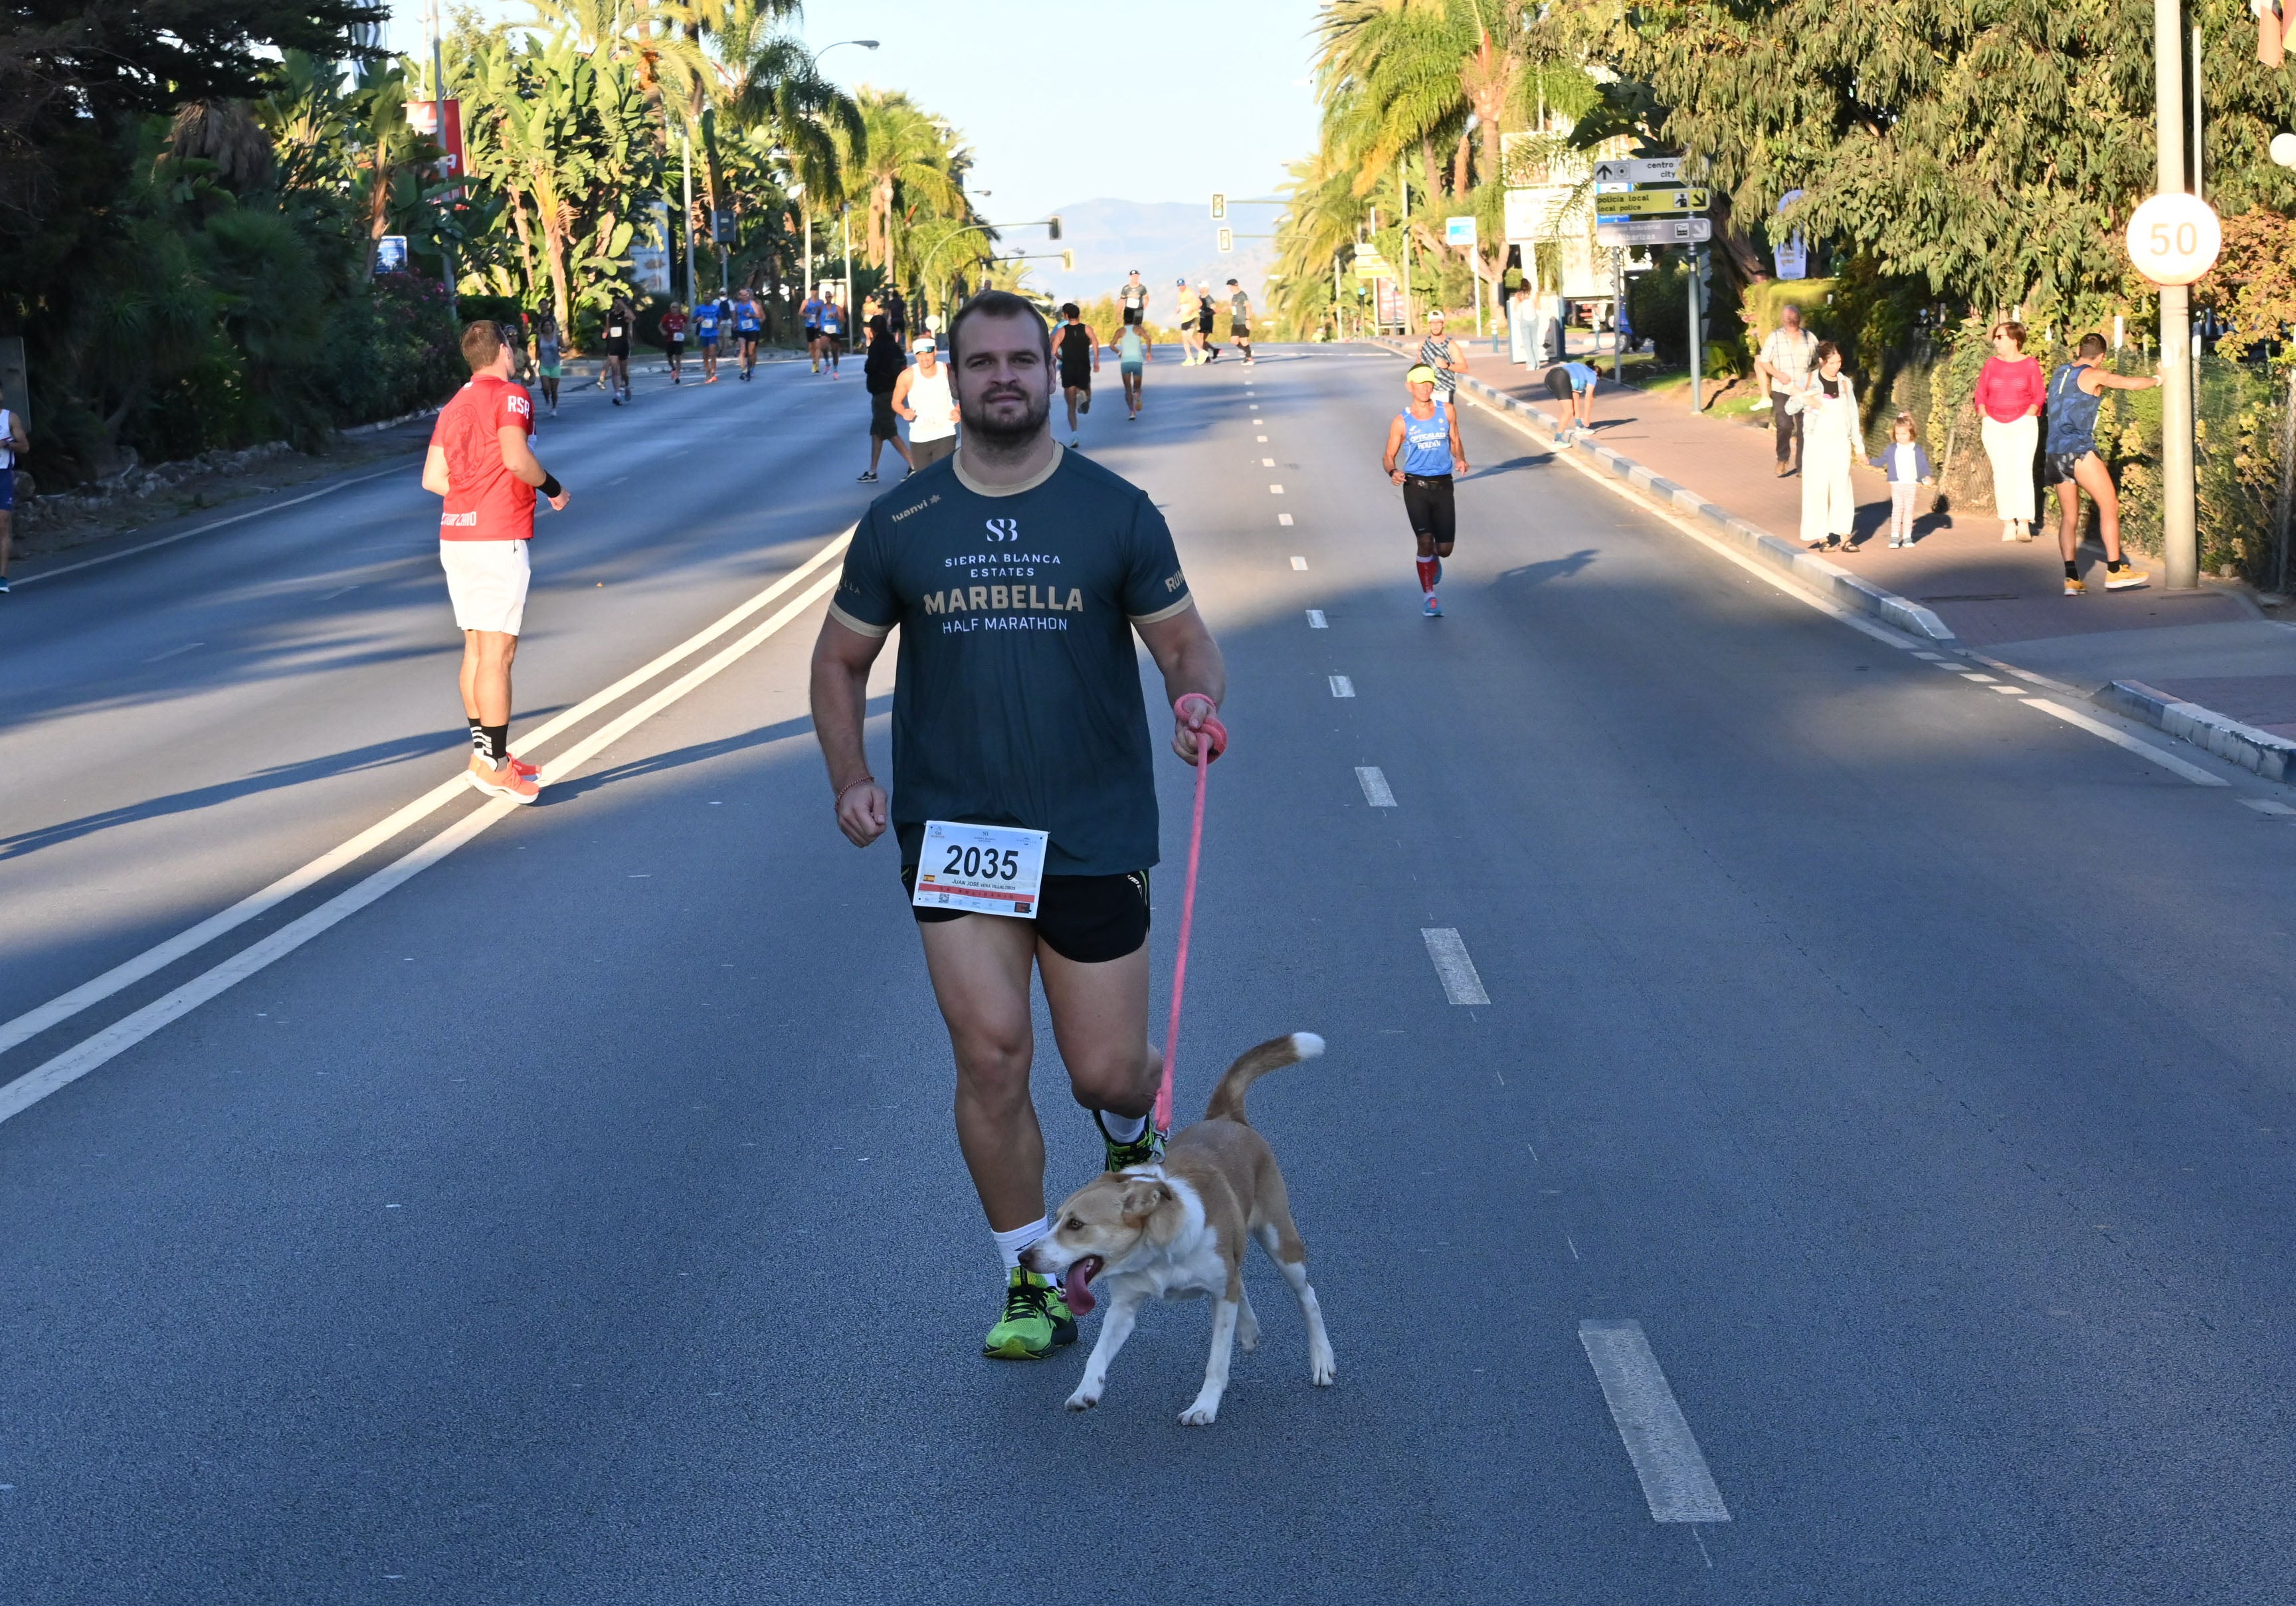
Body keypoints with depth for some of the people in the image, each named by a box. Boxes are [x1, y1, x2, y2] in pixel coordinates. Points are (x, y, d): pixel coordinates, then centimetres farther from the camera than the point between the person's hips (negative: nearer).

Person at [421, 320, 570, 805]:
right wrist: (552, 487, -5)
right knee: (497, 652, -8)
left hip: (455, 535, 8)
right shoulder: (511, 396, -7)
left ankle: (486, 753, 18)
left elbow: (432, 478, 12)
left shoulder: (454, 406, 16)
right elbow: (516, 457, -22)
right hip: (497, 538, -8)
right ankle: (493, 763, -9)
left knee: (476, 649, 13)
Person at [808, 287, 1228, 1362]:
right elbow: (840, 661, 13)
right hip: (953, 833, 1)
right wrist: (850, 779, -2)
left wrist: (1197, 698, -19)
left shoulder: (1117, 514, 0)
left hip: (1094, 838, -1)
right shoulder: (899, 527, 3)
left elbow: (1186, 642, 5)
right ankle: (1031, 1286, 10)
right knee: (992, 1057, -6)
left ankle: (1131, 1134, 41)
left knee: (1105, 1071, 2)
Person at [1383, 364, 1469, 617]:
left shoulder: (1447, 411, 6)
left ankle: (1433, 561, 40)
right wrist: (1393, 472, -17)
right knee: (1425, 541, -13)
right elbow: (1389, 457, 5)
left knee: (1444, 548, 2)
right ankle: (1429, 597, 1)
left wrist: (1460, 459, -5)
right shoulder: (1402, 421, 1)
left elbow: (1455, 442, 17)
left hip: (1443, 485, 2)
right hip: (1415, 486, -2)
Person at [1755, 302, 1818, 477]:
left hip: (1804, 391, 2)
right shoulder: (1774, 337, 3)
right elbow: (1763, 362, 3)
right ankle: (1783, 459, 8)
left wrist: (1812, 375, -3)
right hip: (1781, 390, -2)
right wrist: (1778, 374, -12)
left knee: (1804, 428, -1)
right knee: (1784, 426, -14)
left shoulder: (1810, 338, 9)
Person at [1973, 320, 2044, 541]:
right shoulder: (1991, 364, 9)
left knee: (2022, 471, -12)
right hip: (1994, 426, 3)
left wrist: (2027, 418, -9)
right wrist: (1985, 418, -2)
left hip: (2023, 424, -3)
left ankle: (2024, 525, -14)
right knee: (2001, 473, 0)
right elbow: (1980, 396, 11)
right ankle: (2007, 524, 3)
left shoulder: (2030, 364, 2)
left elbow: (2039, 396, 3)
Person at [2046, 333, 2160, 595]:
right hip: (2078, 451, -7)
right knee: (2110, 506, 0)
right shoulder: (2094, 375, -3)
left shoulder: (2060, 373, 17)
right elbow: (2132, 384, 6)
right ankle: (2115, 571, -3)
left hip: (2054, 454, 7)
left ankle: (2071, 578, 0)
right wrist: (2156, 379, 25)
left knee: (2069, 516, 9)